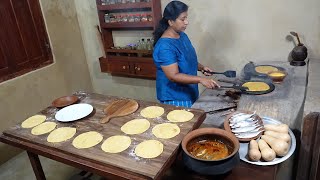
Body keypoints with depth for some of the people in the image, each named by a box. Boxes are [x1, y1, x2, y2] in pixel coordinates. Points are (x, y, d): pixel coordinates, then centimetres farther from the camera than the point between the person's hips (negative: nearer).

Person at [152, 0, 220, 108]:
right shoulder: (164, 47, -25)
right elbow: (173, 76, -28)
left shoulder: (182, 36, 3)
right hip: (174, 99, -8)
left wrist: (201, 67, 1)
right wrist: (201, 79, -33)